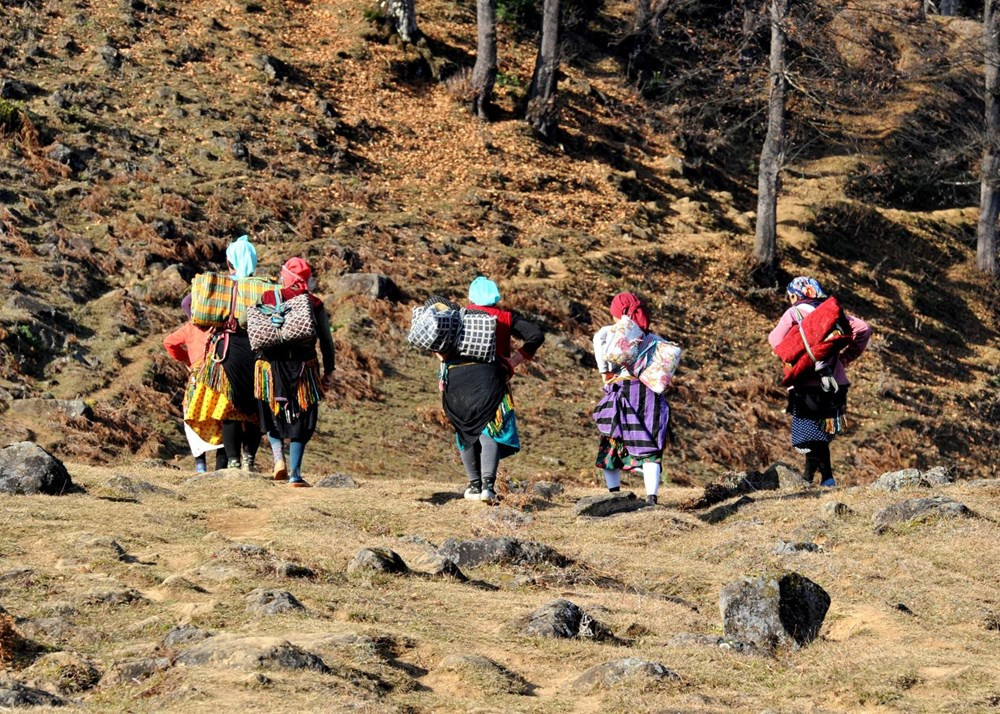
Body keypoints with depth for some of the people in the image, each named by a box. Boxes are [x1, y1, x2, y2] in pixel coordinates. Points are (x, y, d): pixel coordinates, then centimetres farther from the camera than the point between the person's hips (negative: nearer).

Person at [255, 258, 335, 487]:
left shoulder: (267, 298, -2)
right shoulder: (315, 304, -2)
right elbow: (326, 341, 1)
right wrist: (329, 371, 9)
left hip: (271, 365, 0)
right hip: (304, 369, 0)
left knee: (273, 416, 19)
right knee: (300, 421, 8)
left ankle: (278, 457, -3)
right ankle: (295, 475, 4)